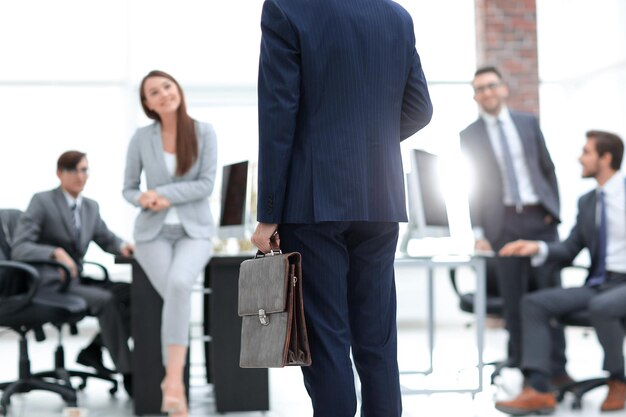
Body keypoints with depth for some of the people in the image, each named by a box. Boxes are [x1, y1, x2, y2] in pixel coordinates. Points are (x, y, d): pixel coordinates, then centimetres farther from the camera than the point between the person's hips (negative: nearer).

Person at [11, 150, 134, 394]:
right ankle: (127, 372, -22)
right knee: (106, 300, -30)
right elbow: (18, 248, -14)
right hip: (49, 284, -7)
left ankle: (93, 351, -3)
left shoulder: (91, 207, 13)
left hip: (76, 281, 7)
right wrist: (56, 252, -31)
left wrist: (122, 246, -2)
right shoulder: (42, 201, -6)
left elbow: (106, 239, 23)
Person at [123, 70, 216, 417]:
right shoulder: (141, 138, 2)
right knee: (177, 295, -26)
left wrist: (164, 194, -17)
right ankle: (176, 386, -17)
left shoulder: (204, 132, -1)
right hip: (154, 232, 1)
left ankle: (173, 377, -33)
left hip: (194, 231, -1)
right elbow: (128, 188, 8)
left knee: (179, 283, -34)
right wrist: (143, 199, -15)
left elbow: (207, 184, -9)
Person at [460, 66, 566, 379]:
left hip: (540, 218, 2)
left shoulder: (529, 123, 11)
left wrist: (554, 210, 5)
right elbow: (470, 186, 3)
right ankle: (518, 369, 7)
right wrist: (479, 232, -4)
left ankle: (556, 367, 5)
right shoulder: (469, 136, 5)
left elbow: (548, 169, 15)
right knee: (514, 298, -1)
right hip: (504, 224, -1)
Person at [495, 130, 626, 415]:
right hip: (598, 284, 6)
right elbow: (569, 251, 14)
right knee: (533, 303, -12)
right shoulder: (586, 202, 14)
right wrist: (538, 248, -3)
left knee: (600, 306, -38)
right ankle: (537, 391, -21)